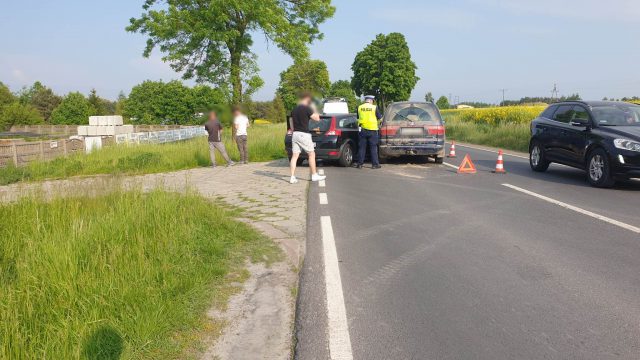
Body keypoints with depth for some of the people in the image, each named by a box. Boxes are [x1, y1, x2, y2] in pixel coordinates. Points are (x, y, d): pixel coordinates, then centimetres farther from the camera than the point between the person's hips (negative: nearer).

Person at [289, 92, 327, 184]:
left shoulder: (294, 110, 12)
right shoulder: (307, 109, -10)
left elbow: (292, 125, 15)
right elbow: (317, 118, -9)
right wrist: (314, 111, 7)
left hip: (295, 134, 7)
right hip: (304, 134, -6)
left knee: (295, 156, 4)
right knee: (311, 154, 6)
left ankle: (293, 177, 0)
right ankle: (314, 175, 12)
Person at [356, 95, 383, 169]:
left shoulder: (359, 107, 4)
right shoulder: (374, 107, -4)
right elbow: (380, 118, 3)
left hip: (363, 129, 2)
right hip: (372, 129, -2)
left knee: (362, 147, 8)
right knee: (373, 147, 4)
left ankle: (360, 164, 8)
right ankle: (375, 164, 4)